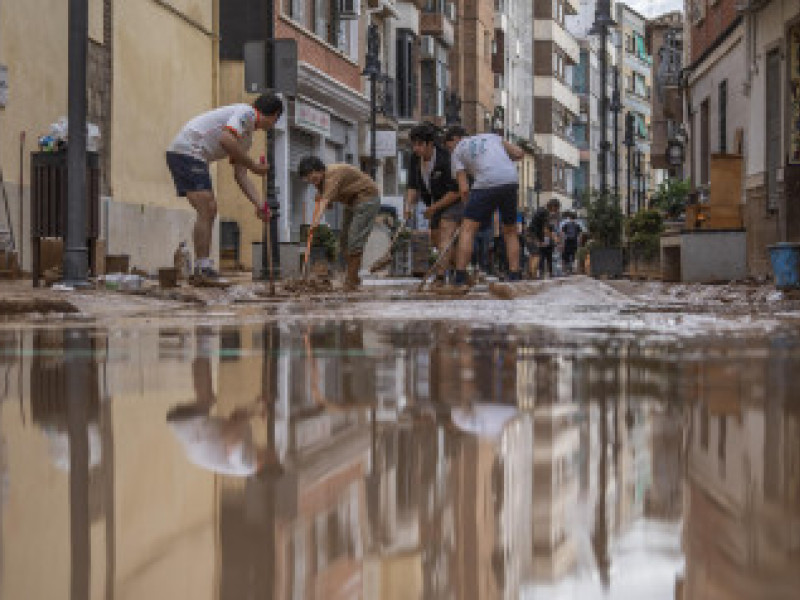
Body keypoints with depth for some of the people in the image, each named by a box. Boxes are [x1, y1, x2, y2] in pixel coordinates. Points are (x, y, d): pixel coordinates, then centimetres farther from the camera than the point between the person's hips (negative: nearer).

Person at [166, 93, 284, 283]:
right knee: (206, 211, -14)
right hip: (186, 151, -11)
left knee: (210, 210, 11)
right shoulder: (246, 112, -8)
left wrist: (260, 204, 8)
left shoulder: (247, 136, 20)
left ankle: (203, 269, 12)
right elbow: (226, 140, -26)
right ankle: (203, 270, -15)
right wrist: (253, 166, -17)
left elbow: (240, 175, 18)